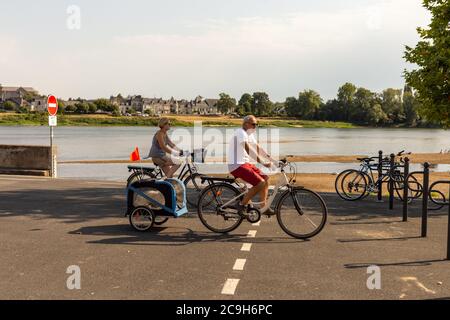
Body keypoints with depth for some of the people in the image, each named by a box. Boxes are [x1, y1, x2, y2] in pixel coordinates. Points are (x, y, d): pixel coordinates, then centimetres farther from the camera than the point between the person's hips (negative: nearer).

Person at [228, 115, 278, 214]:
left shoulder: (249, 134, 16)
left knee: (265, 179, 8)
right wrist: (263, 163, -35)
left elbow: (258, 149, 14)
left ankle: (264, 207, 15)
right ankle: (242, 204, -4)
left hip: (245, 163, 10)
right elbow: (249, 150, -29)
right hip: (237, 165, -10)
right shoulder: (241, 133, -16)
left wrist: (274, 161, 6)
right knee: (260, 183, -18)